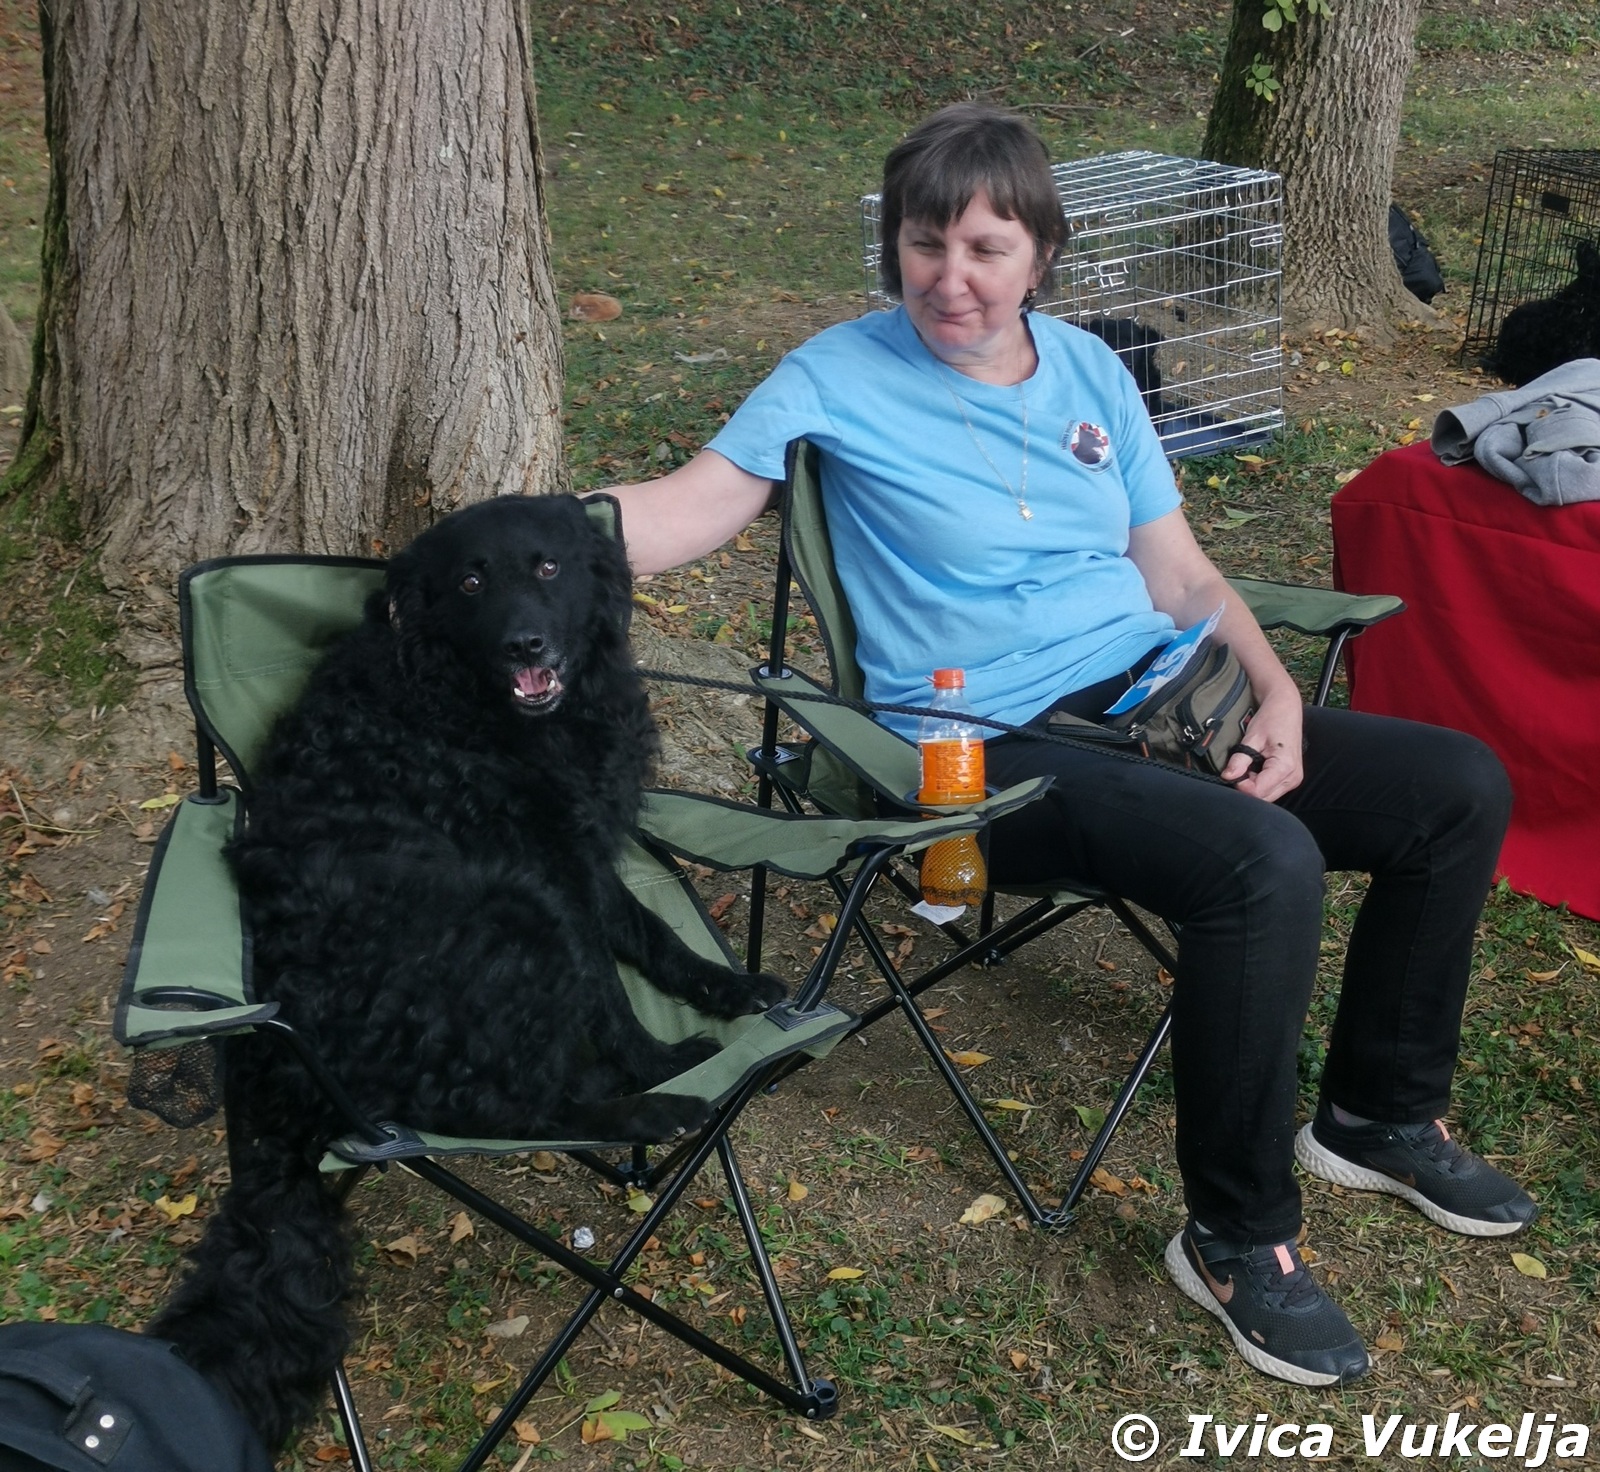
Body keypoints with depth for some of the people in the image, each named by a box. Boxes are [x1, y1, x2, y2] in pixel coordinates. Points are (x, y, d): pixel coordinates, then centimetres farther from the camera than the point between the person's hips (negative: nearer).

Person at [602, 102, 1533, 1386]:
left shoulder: (1087, 368, 13)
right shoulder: (843, 377, -3)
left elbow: (1180, 572, 13)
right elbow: (687, 511, -14)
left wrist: (1275, 693, -3)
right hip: (1001, 746, -7)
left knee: (1463, 786, 1)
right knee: (1266, 865, -33)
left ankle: (1381, 1114, 20)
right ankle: (1238, 1239, -11)